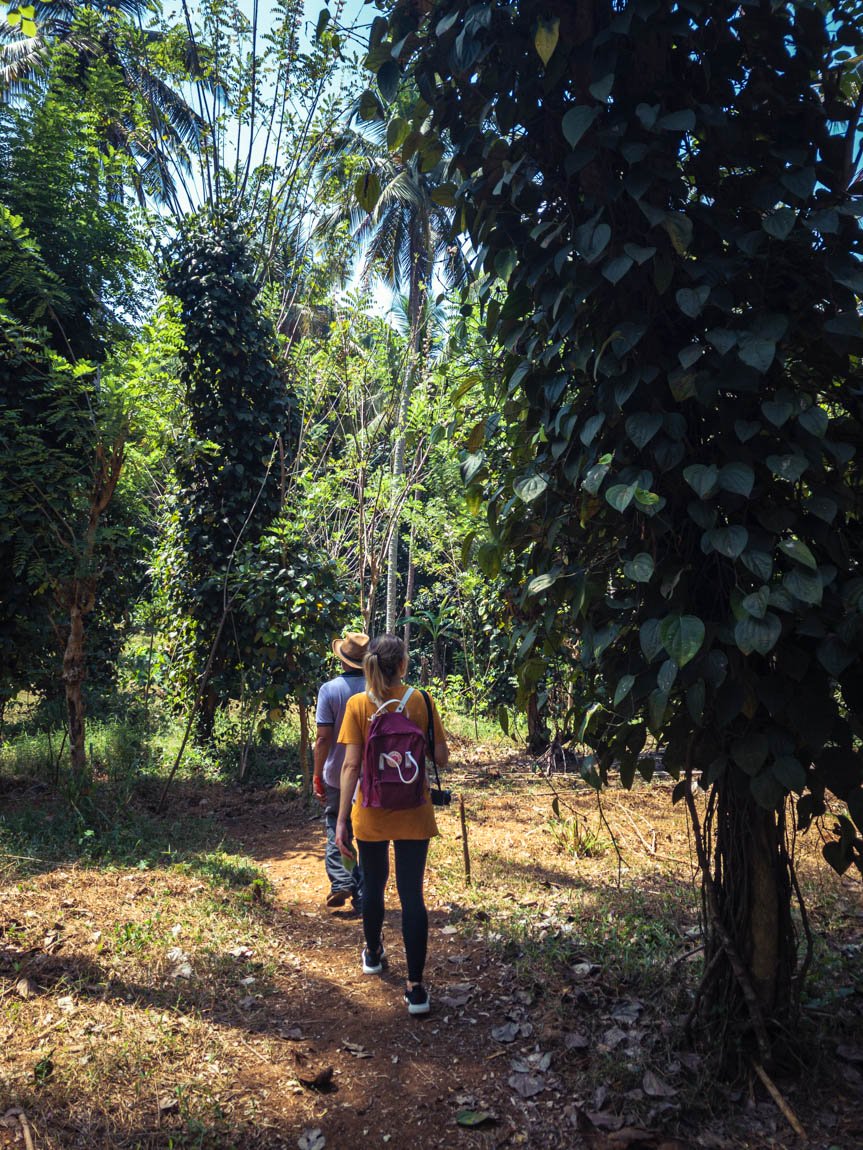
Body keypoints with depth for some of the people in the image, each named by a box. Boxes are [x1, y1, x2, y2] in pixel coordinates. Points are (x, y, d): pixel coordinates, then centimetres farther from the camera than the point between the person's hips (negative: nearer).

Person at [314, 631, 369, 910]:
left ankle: (340, 883, 2)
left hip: (336, 775, -1)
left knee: (336, 830, 16)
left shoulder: (329, 689, -10)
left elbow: (324, 737, -11)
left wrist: (317, 775, -2)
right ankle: (363, 895, 17)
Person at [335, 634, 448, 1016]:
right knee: (412, 895, 4)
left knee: (373, 885, 22)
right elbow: (441, 758, -6)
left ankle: (373, 953, 43)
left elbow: (351, 765, -12)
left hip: (371, 812, 1)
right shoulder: (420, 701, -8)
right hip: (413, 812, -1)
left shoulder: (358, 705, -9)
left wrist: (342, 818, -9)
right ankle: (415, 987, 5)